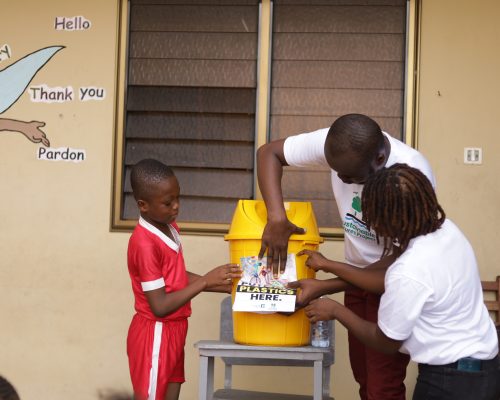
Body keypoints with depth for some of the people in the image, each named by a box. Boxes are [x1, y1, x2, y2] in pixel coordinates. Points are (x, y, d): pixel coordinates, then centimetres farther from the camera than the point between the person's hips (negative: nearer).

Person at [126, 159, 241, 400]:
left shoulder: (170, 228, 5)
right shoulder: (144, 243, -23)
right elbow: (159, 306, -24)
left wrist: (225, 286, 7)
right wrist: (206, 281, -24)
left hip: (173, 332, 9)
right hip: (154, 336, -9)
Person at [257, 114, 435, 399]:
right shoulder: (337, 145, -18)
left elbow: (401, 260, -24)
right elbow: (268, 153, -7)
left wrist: (324, 288, -24)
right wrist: (277, 217, -23)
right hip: (359, 274, 5)